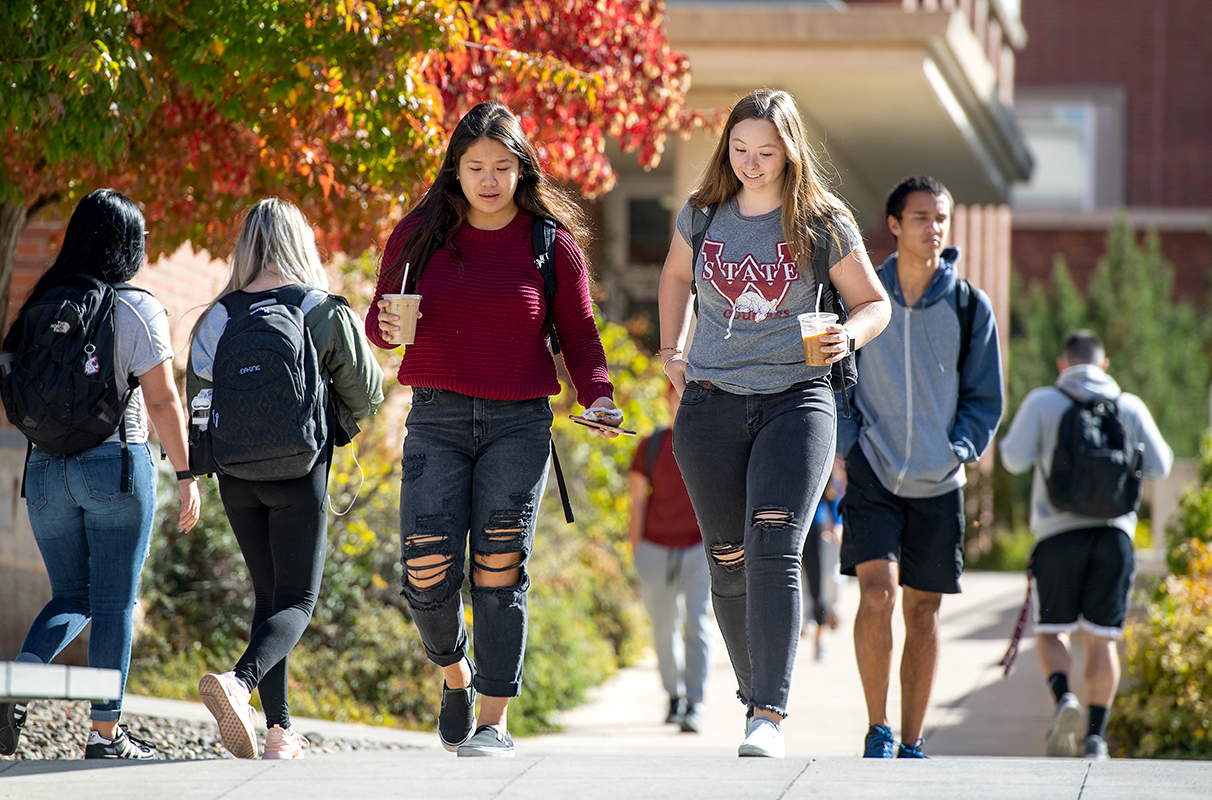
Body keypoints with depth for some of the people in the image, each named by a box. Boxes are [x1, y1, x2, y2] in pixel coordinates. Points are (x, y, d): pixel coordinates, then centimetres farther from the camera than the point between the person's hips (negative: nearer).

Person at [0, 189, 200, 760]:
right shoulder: (138, 310, -7)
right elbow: (162, 401, -11)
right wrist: (186, 474, -7)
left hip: (46, 469, 5)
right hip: (117, 463, -5)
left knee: (72, 596, 14)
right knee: (115, 603, 2)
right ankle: (106, 732, 3)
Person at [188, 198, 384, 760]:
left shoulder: (219, 316, 1)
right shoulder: (325, 312, -7)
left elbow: (197, 398, 6)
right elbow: (367, 393, -2)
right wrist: (334, 428, 18)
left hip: (236, 476, 4)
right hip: (300, 472, -4)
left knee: (268, 595, 15)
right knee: (297, 601, 0)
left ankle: (279, 730, 10)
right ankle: (240, 680, -28)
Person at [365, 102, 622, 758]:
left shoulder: (552, 244, 3)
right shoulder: (418, 235, 6)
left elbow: (578, 335, 9)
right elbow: (379, 316, 15)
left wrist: (597, 398, -8)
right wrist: (388, 326, -9)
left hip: (519, 423, -1)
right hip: (437, 420, 1)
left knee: (498, 569, -8)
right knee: (427, 573, -9)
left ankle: (494, 720, -1)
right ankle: (455, 672, 21)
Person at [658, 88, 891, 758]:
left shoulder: (823, 224, -3)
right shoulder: (702, 213, 6)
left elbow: (874, 302, 6)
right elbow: (677, 276, 26)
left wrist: (849, 336, -15)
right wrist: (671, 351, 18)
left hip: (796, 400, -3)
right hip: (711, 403, 3)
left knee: (774, 552, -19)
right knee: (729, 564, 6)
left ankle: (770, 716, -25)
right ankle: (755, 692, 25)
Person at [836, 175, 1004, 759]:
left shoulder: (970, 307, 2)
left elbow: (985, 399, 8)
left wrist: (957, 450, -7)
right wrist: (849, 444, -4)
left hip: (939, 484, 1)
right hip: (873, 474, -1)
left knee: (923, 612, 6)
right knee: (877, 592, -18)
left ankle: (911, 744, 16)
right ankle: (877, 732, -7)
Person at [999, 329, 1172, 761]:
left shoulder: (1042, 402, 4)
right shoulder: (1130, 406, 10)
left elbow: (1015, 458, -6)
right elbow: (1158, 466, 9)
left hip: (1059, 531, -1)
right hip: (1114, 531, 1)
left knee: (1051, 629, 10)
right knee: (1101, 637, 6)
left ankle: (1063, 697, -18)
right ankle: (1095, 735, -2)